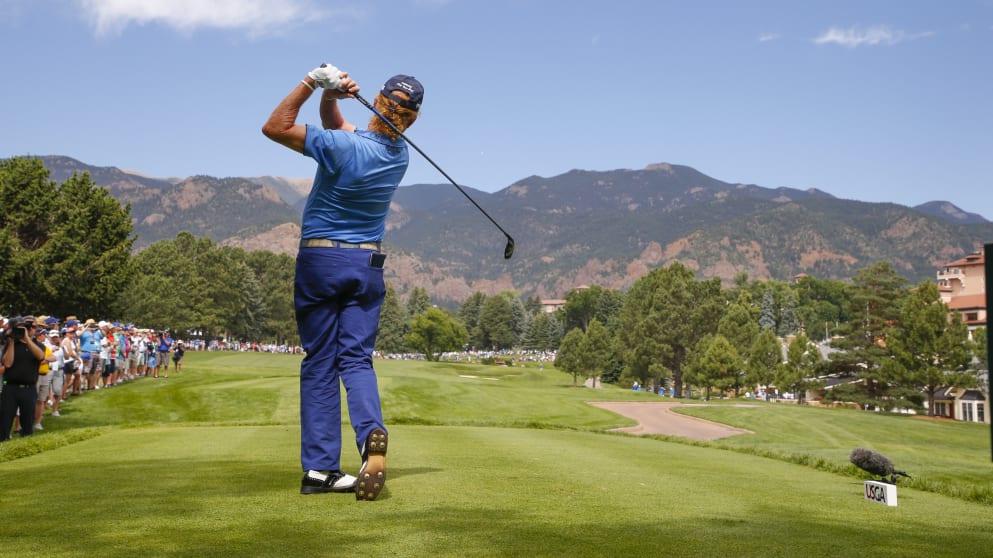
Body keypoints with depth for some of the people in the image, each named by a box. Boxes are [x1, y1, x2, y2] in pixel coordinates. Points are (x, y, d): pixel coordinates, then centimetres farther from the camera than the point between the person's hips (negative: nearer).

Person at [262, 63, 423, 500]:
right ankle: (372, 433, -24)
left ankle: (319, 468, 1)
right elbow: (334, 123, 14)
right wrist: (329, 96, -4)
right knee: (356, 358, 4)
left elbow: (274, 127, -8)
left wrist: (312, 83, -9)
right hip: (367, 263, 4)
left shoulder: (343, 146, -17)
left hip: (319, 259, -4)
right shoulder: (400, 153, 3)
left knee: (320, 363, 2)